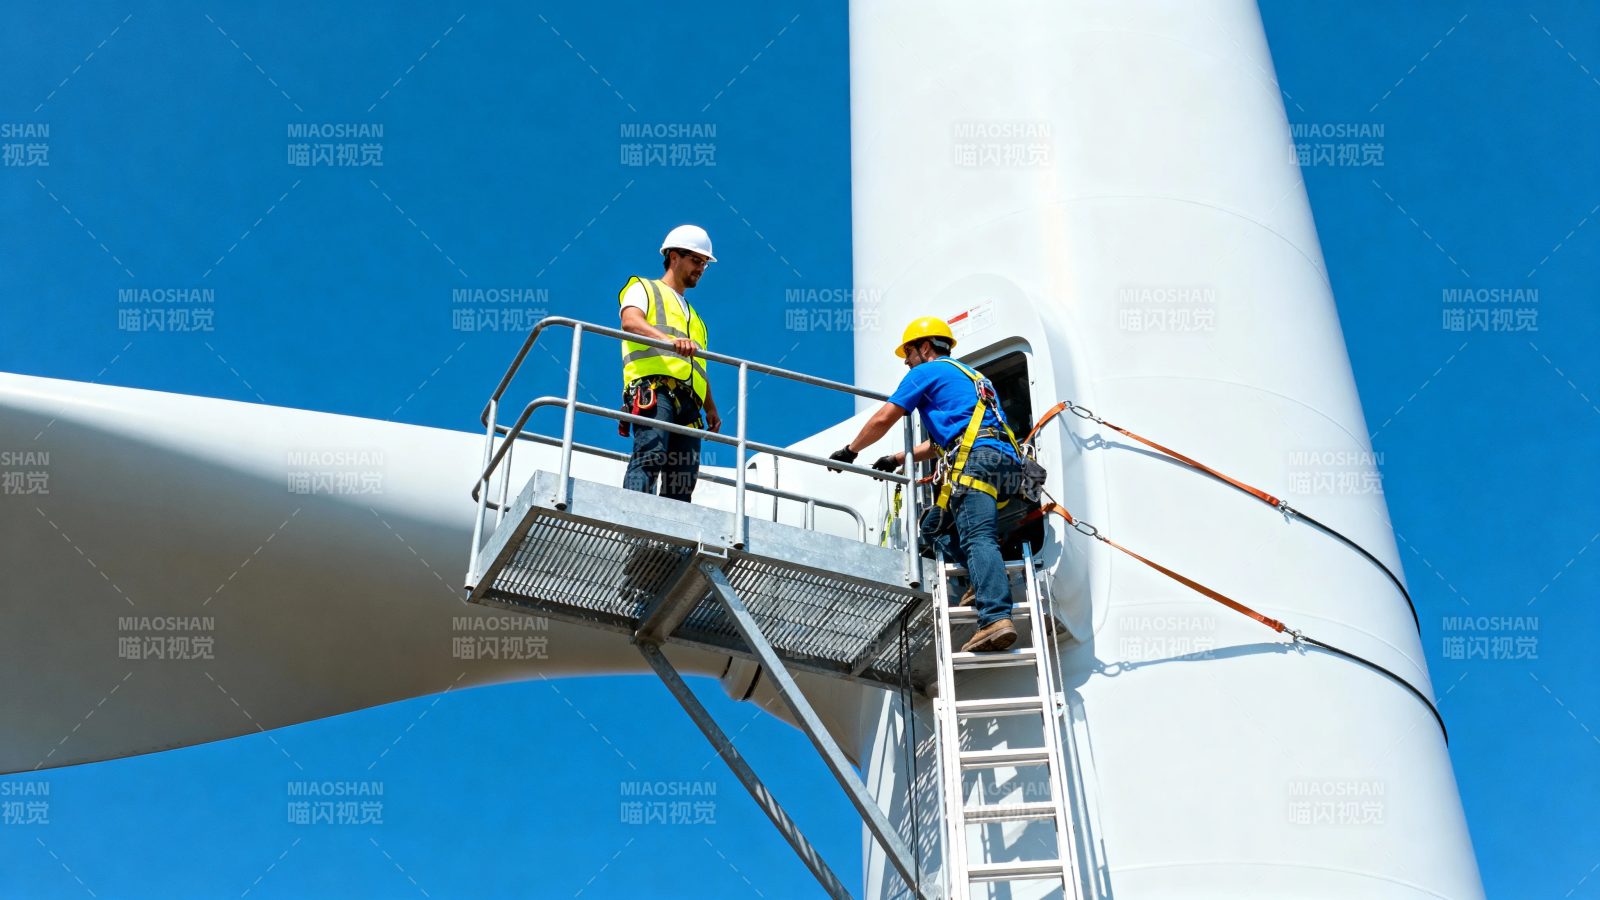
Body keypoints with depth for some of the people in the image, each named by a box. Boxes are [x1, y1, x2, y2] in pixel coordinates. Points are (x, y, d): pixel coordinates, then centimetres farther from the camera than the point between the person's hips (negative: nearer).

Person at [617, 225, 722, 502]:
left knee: (683, 480, -6)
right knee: (650, 458, -26)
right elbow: (630, 321, -6)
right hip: (653, 390, -7)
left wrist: (710, 408, 15)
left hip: (688, 404, 7)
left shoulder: (693, 316, 38)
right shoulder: (644, 289, 17)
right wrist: (669, 339, -25)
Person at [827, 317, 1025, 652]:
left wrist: (850, 450, 26)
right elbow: (938, 442, 45)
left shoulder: (929, 371, 11)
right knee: (933, 526, 15)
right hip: (1009, 464, 9)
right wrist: (897, 460, 48)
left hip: (977, 459, -9)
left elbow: (883, 419, 12)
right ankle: (990, 578, -6)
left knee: (978, 538, -22)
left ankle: (996, 618, -39)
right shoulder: (970, 377, 38)